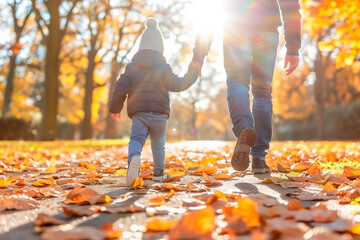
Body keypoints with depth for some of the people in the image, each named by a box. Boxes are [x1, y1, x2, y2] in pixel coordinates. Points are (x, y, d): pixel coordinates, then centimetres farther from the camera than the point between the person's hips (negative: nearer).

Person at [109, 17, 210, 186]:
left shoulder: (132, 66, 5)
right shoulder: (164, 68, 1)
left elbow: (121, 88, 0)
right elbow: (180, 85, 1)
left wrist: (115, 108, 12)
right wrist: (196, 65, 10)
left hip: (138, 112, 0)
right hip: (160, 113, 1)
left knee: (136, 139, -4)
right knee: (158, 144, 17)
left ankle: (134, 157, -38)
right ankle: (158, 172, 27)